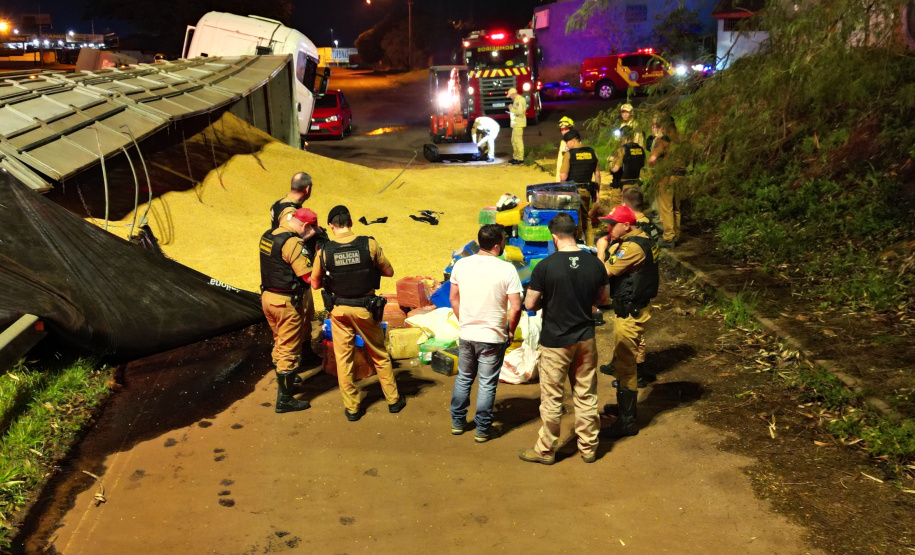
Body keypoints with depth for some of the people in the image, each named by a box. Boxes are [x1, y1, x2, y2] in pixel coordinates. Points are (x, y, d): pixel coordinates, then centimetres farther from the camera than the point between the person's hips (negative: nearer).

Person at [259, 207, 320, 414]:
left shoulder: (267, 236, 6)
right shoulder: (293, 243, -21)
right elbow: (310, 276, -24)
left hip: (267, 296, 9)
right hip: (286, 303, -9)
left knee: (280, 343, 25)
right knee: (289, 351, 2)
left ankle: (284, 381, 42)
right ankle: (284, 400, 9)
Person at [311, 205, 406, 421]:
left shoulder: (324, 251, -11)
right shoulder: (369, 245, -14)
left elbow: (315, 284, -1)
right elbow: (389, 272, -2)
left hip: (339, 310, 0)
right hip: (366, 309, 0)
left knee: (343, 359, 13)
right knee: (379, 356, 17)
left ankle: (352, 408, 18)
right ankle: (394, 400, 28)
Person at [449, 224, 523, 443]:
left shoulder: (461, 265, -3)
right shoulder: (506, 269, -15)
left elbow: (454, 299, 5)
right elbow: (515, 308, -15)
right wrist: (510, 332, 1)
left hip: (466, 334, 4)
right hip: (493, 337, -4)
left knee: (463, 379, 20)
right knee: (487, 384, 9)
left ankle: (457, 422, 30)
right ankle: (482, 430, 19)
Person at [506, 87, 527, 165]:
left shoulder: (519, 100, -16)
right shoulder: (517, 99, 16)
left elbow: (519, 111, -25)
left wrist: (511, 109, -13)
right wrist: (512, 112, 14)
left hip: (518, 124, -11)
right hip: (516, 123, 11)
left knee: (518, 141, -8)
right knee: (514, 141, 16)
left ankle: (520, 159, -5)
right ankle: (516, 157, 24)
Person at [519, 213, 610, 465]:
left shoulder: (546, 266, -17)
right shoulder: (594, 263, -4)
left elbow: (530, 304, -11)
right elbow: (602, 299, 9)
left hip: (555, 342, -4)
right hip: (586, 339, 4)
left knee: (552, 398, 7)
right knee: (586, 395, 14)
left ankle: (546, 450, 19)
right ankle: (589, 448, 25)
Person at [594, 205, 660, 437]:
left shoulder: (633, 247, -23)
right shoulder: (638, 240, 10)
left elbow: (605, 271, -24)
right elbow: (617, 267, 13)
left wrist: (602, 250, -8)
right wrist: (610, 248, -1)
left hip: (630, 313, -11)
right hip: (628, 309, 11)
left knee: (624, 363, -5)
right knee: (622, 359, 23)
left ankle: (627, 420, 2)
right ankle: (625, 405, 39)